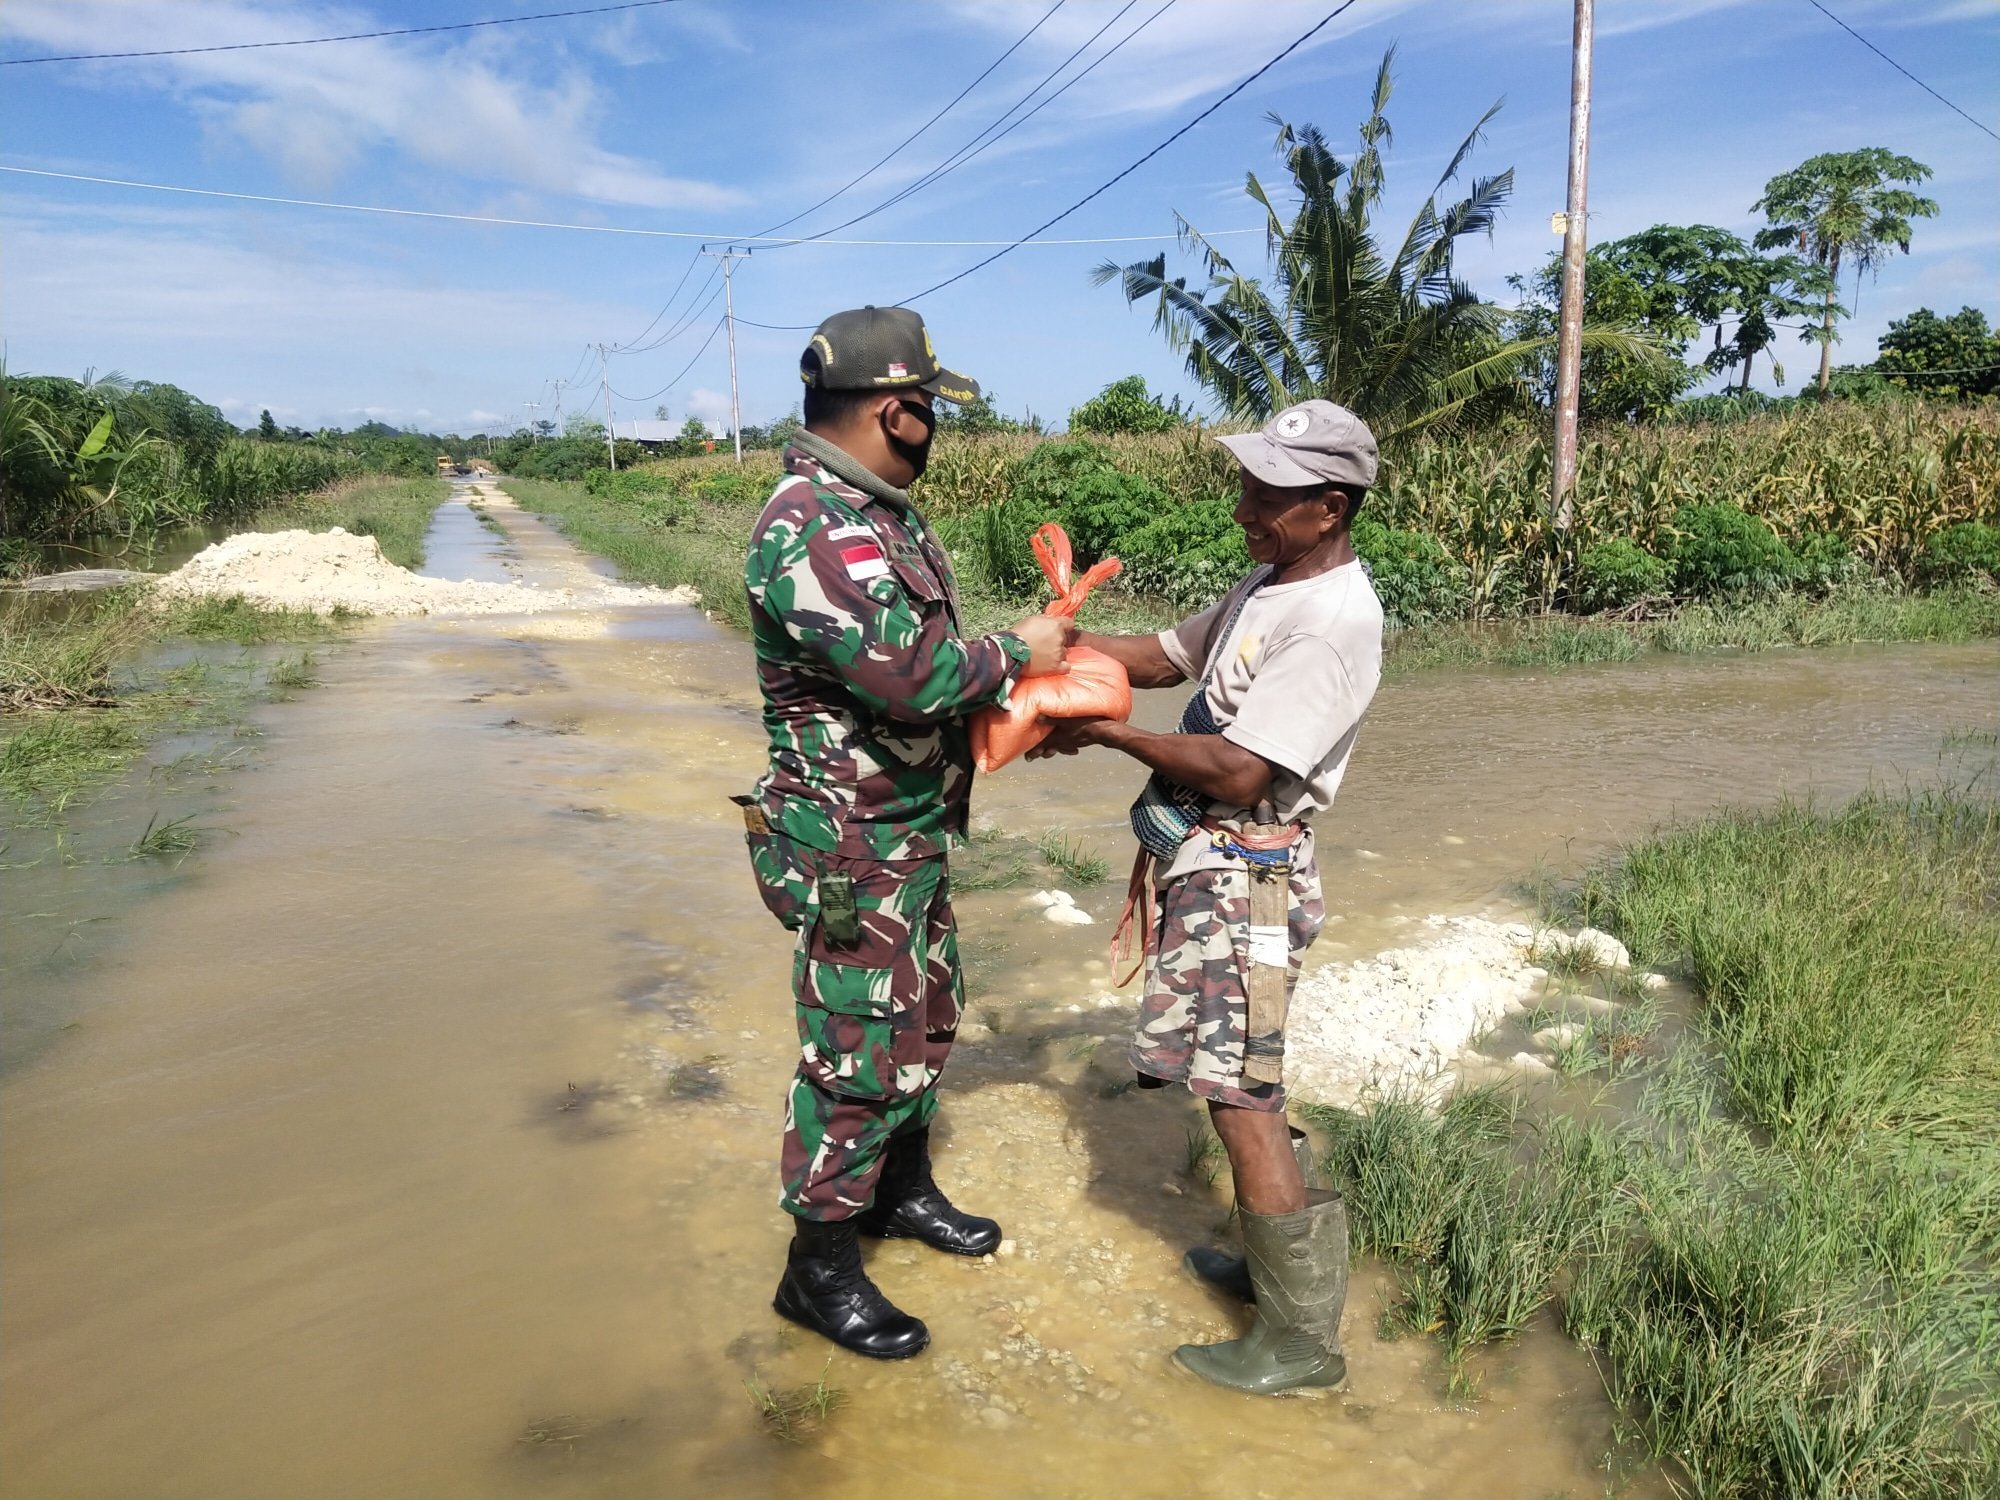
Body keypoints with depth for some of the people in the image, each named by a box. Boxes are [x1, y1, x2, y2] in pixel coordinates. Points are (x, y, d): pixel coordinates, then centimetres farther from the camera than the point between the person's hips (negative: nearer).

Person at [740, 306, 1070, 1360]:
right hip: (851, 858, -10)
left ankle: (903, 1190, 44)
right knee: (858, 1058, 3)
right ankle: (821, 1271, 21)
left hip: (915, 836, 10)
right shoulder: (812, 528, -25)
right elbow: (911, 675, -32)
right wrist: (1017, 652, -16)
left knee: (921, 1024, 23)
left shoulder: (878, 512, 9)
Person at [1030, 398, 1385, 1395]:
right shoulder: (1270, 581, 12)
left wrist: (1103, 732, -14)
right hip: (1203, 859, 10)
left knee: (1238, 1090, -6)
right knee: (1237, 1078, 18)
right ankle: (1276, 1262, 34)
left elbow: (1237, 770, -24)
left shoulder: (1333, 620, -20)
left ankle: (1302, 1338, 6)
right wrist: (1065, 641, 1)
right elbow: (1167, 656, 18)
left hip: (1243, 872, -10)